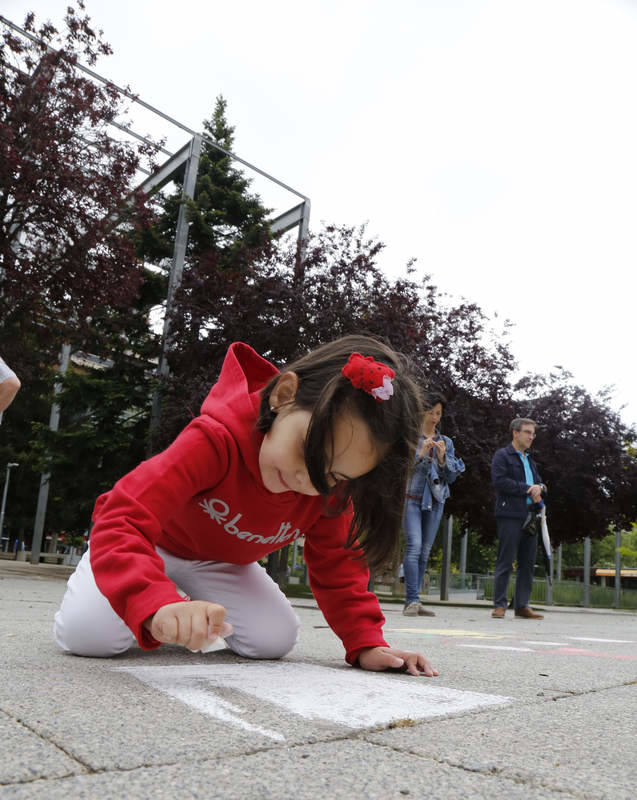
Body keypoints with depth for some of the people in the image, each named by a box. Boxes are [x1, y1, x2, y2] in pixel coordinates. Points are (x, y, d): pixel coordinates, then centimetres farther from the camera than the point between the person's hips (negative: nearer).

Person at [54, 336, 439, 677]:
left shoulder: (330, 490, -22)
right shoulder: (217, 440, -41)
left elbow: (339, 567, -12)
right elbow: (122, 520, -48)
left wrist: (366, 643, -25)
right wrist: (158, 605, -65)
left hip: (221, 564, 4)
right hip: (153, 544, -4)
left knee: (275, 640, -16)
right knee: (88, 634, -26)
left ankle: (199, 612, 12)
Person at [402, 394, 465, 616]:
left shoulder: (446, 442, 15)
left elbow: (451, 476, 10)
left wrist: (442, 458, -7)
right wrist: (420, 453, -16)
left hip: (435, 500, 4)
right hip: (411, 497, -4)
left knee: (425, 551, 3)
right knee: (413, 547, -16)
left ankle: (411, 602, 9)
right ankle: (412, 600, -15)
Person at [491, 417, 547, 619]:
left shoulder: (529, 460, 25)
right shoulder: (502, 455, 0)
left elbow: (539, 482, 23)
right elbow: (499, 481, -13)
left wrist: (539, 488, -2)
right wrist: (527, 488, -12)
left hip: (529, 517, 8)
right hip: (510, 516, -8)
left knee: (528, 563, 7)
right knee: (506, 562, -6)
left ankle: (522, 606, 14)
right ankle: (499, 605, -1)